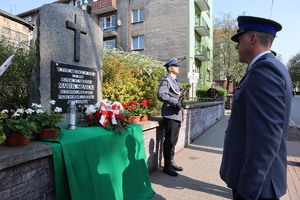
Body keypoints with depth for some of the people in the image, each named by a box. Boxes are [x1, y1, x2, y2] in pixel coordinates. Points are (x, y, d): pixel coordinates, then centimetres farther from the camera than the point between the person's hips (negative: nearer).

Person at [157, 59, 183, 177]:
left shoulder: (175, 81, 21)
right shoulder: (166, 80, -7)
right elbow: (160, 95, -21)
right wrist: (175, 102, -24)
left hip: (177, 115, 9)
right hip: (170, 115, -9)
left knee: (174, 140, 14)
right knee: (169, 141, -3)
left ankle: (171, 162, 26)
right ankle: (167, 166, 9)